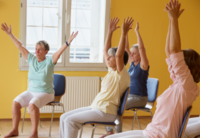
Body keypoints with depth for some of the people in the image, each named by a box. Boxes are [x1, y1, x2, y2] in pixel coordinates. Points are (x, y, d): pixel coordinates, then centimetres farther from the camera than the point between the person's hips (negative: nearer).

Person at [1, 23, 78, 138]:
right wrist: (10, 34, 8)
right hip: (31, 91, 5)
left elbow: (60, 51, -24)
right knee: (16, 102, -19)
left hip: (46, 93, -5)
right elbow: (20, 46, 7)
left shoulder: (50, 61, -8)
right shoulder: (31, 59, 4)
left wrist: (68, 42, -39)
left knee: (32, 104, -34)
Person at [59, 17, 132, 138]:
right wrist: (110, 32, 14)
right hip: (95, 107, 9)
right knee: (64, 117, 2)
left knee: (70, 120, -18)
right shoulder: (111, 71, 14)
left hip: (105, 112, -9)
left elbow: (119, 55, -27)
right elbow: (105, 51, 17)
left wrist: (124, 33, -29)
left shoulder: (121, 74, -10)